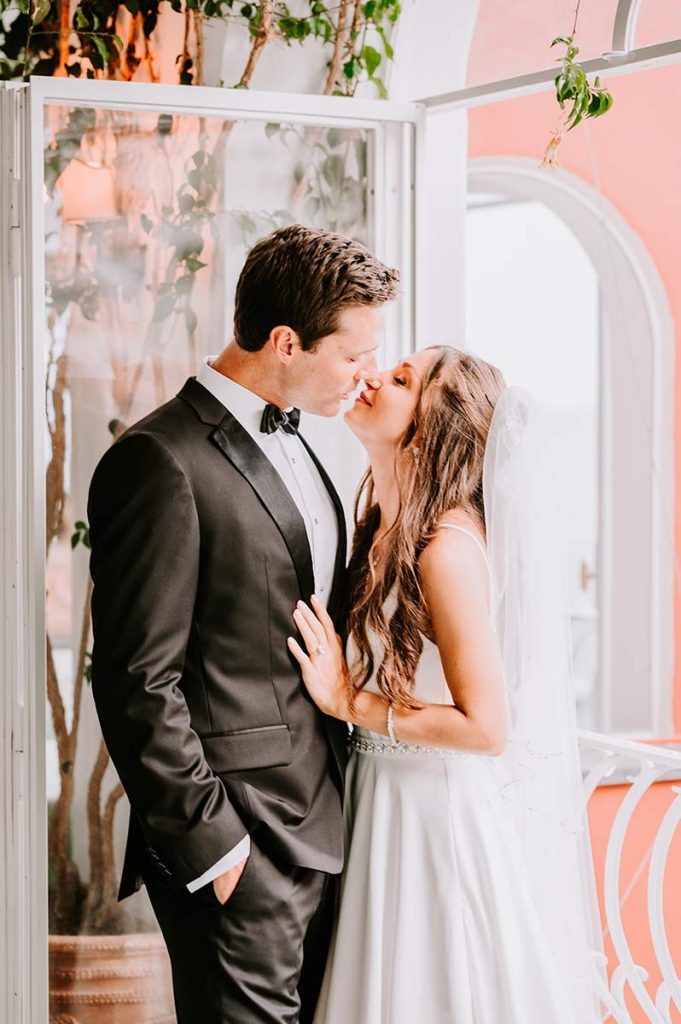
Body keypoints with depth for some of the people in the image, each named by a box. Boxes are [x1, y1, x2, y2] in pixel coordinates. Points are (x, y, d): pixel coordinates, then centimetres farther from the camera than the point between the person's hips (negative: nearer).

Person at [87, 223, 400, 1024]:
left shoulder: (289, 446, 14)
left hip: (317, 829, 9)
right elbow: (138, 680, -18)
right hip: (238, 838, -9)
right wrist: (208, 841, -17)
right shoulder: (160, 461, -15)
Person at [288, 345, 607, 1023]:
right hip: (387, 799, 8)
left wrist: (348, 701, -19)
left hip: (442, 809, -8)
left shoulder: (448, 544, -21)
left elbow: (485, 726, -23)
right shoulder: (385, 525, 5)